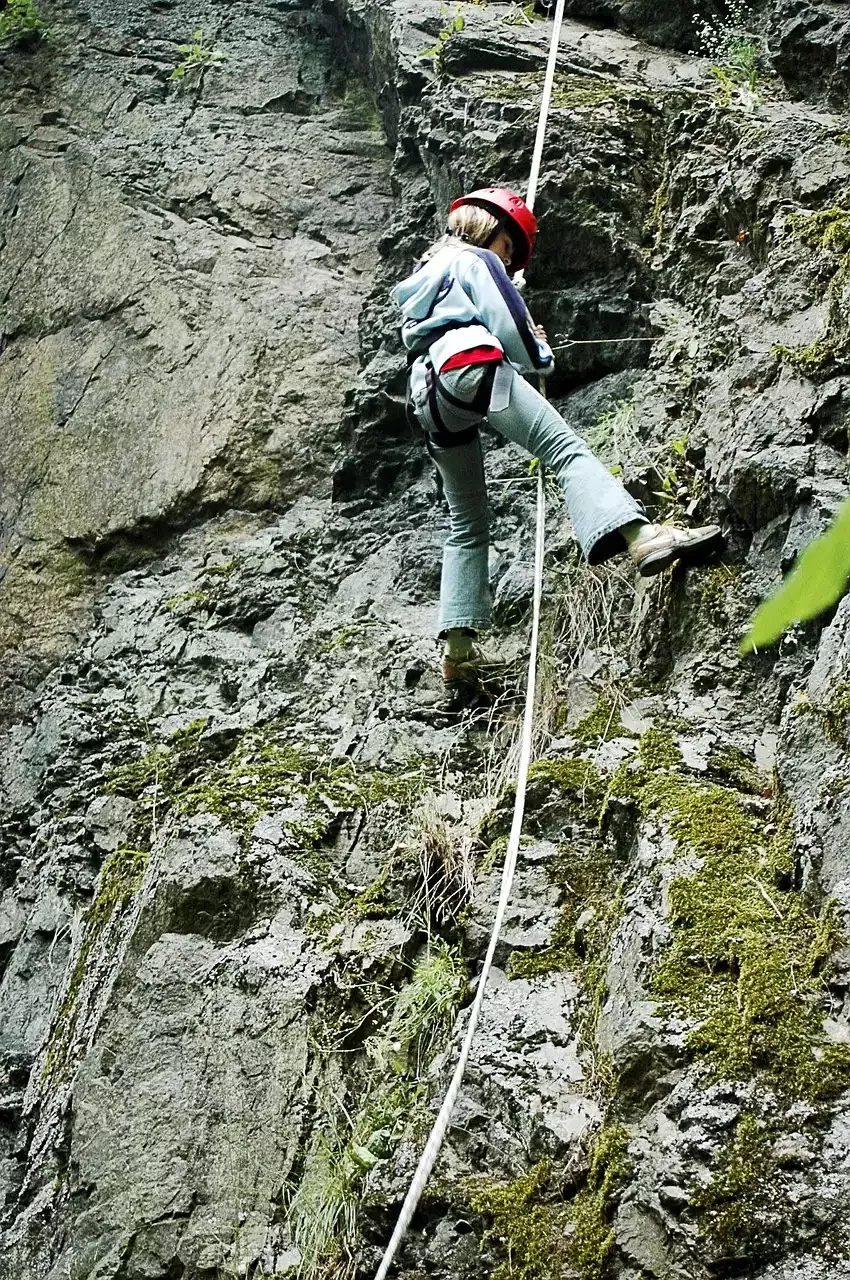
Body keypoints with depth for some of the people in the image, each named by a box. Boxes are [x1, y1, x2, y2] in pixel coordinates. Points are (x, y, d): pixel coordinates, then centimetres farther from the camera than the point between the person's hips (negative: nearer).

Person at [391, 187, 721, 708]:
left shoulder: (422, 277, 37)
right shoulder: (478, 262, 12)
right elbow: (513, 334, 1)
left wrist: (526, 343, 41)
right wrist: (542, 355, 22)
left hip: (429, 400, 8)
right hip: (473, 367, -8)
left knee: (467, 526, 11)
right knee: (567, 449, -24)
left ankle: (458, 649, 2)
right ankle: (642, 537, -49)